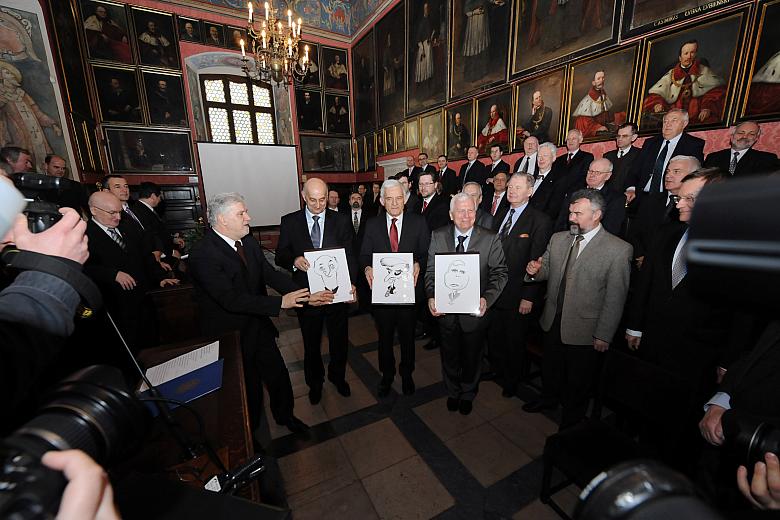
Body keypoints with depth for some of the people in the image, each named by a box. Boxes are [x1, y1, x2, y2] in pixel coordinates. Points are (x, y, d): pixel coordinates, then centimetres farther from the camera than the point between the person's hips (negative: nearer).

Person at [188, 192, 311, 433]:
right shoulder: (203, 253, -24)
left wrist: (306, 296, -16)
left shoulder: (248, 242, -2)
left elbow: (271, 274, -4)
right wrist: (281, 302, -32)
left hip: (258, 325, 6)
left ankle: (284, 415, 46)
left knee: (278, 374, 18)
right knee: (248, 387, 15)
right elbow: (231, 299, -30)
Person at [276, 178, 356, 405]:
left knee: (339, 339, 19)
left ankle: (338, 376, 47)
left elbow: (349, 255, -4)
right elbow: (280, 256, 0)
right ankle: (315, 382, 45)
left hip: (337, 291, 1)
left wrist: (351, 283, -18)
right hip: (306, 293, 0)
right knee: (311, 342, 19)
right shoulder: (289, 222, -2)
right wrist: (294, 260, -23)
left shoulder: (341, 221, -2)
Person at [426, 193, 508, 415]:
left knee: (472, 358, 22)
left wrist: (487, 299, -28)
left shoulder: (490, 239, -10)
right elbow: (431, 271, -5)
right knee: (449, 357, 23)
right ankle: (452, 392, 52)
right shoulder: (438, 236, -6)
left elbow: (500, 273, -12)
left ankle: (468, 394, 51)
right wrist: (431, 297, -21)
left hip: (475, 311, -1)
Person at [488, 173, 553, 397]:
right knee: (493, 336, 19)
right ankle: (497, 371, 45)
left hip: (517, 295, -5)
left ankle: (511, 381, 38)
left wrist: (529, 297, -16)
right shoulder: (500, 214, 8)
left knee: (514, 341, 14)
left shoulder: (540, 221, -12)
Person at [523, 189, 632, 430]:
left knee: (578, 379, 18)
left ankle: (572, 415, 44)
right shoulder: (558, 239, 1)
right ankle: (549, 397, 51)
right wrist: (535, 270, -13)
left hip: (584, 330, -4)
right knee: (550, 367, 24)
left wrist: (604, 335, -11)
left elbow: (615, 298, -13)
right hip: (553, 321, 4)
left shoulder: (619, 250, -14)